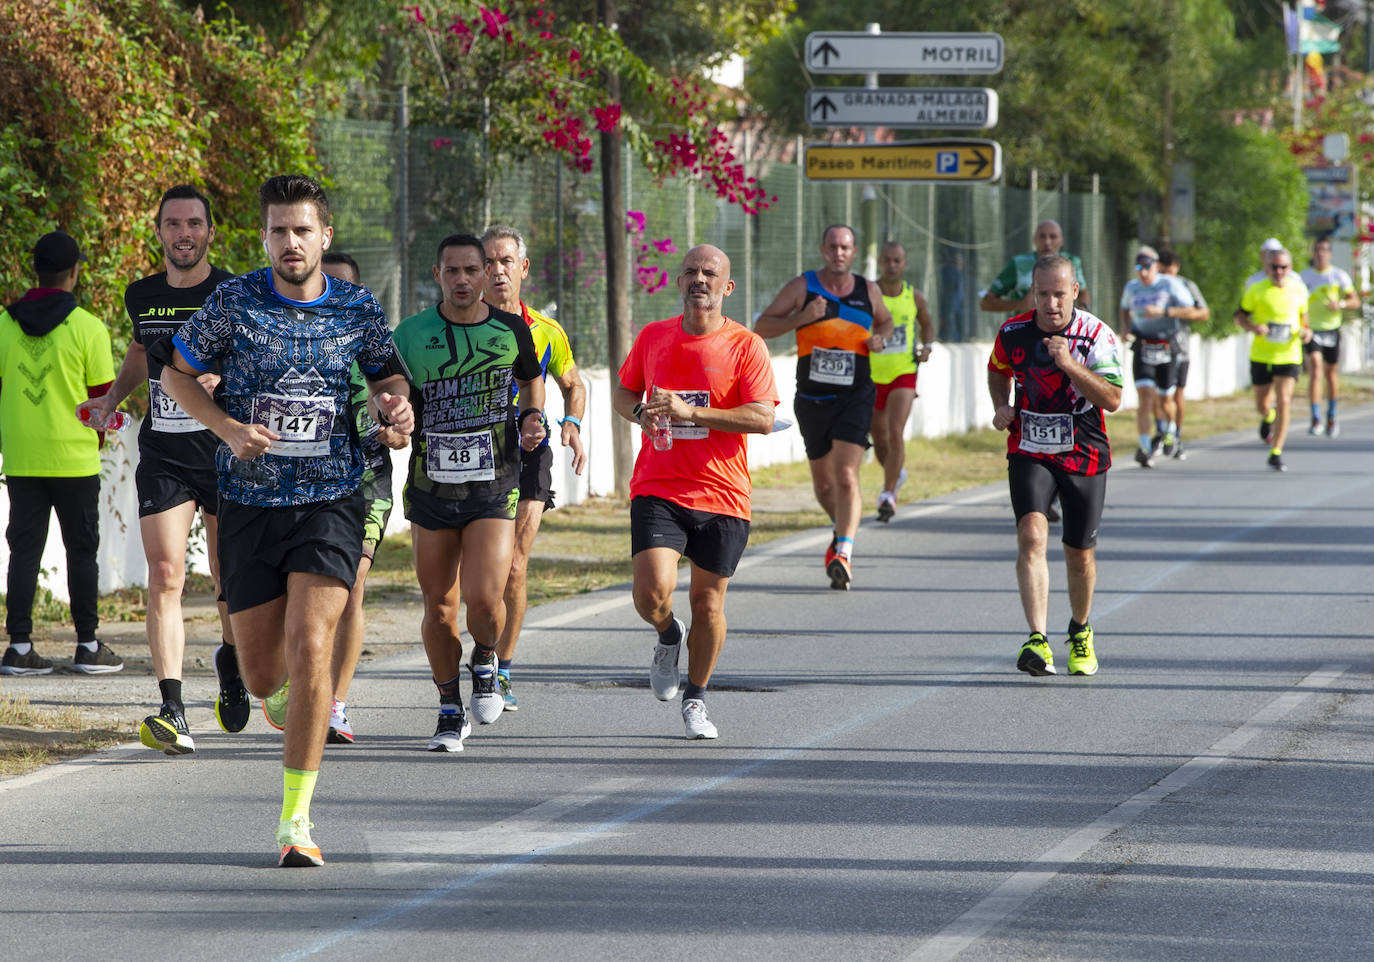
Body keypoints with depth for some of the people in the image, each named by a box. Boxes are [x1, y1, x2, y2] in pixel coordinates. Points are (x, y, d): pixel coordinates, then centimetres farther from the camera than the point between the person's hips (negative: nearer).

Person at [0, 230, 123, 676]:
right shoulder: (88, 327, -9)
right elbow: (102, 397, -4)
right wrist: (96, 440, 15)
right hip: (74, 459, -3)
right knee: (82, 550, 7)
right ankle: (88, 645, 9)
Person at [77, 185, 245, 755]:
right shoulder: (142, 297, 7)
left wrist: (223, 379, -24)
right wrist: (111, 399, 13)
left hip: (225, 449, -2)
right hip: (162, 456, 2)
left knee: (230, 580, 10)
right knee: (165, 575, -13)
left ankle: (229, 660, 43)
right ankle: (172, 712, -20)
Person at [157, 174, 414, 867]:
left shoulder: (358, 309, 1)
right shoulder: (234, 303, -4)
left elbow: (387, 371, 19)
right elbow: (175, 373, 7)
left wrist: (395, 401, -5)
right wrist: (226, 427, -10)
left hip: (330, 503, -1)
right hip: (250, 503, 1)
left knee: (309, 648, -19)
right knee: (261, 672, 7)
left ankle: (297, 820, -13)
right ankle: (289, 703, 48)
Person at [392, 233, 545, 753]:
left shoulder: (511, 330, 0)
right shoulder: (411, 334, -3)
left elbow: (532, 379, 20)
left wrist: (532, 417, 1)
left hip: (494, 489, -1)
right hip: (431, 489, 1)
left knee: (484, 599, -16)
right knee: (438, 607, 6)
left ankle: (485, 661, 19)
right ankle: (451, 712, 24)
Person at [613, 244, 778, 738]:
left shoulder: (745, 346, -4)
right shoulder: (653, 337, 5)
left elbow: (763, 418, -14)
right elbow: (623, 392, 20)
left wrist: (690, 412, -22)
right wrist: (642, 413, -5)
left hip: (722, 496, -1)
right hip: (657, 489, 1)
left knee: (708, 603, 5)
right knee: (652, 594, -17)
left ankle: (696, 700, 26)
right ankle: (668, 636, 19)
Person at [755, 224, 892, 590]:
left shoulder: (868, 291, 5)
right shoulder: (802, 287, -1)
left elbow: (885, 320, 26)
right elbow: (761, 327, -2)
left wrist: (880, 338, 3)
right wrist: (800, 317, -18)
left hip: (855, 398, -1)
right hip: (812, 398, 1)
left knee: (846, 476, -18)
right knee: (823, 483, 14)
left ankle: (843, 554, -25)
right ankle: (842, 529, 43)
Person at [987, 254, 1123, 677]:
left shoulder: (1097, 336, -13)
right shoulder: (1013, 332, -4)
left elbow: (1112, 399, -22)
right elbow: (998, 371, 18)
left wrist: (1069, 363, -33)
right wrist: (1002, 407, -1)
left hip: (1084, 457, -1)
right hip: (1029, 453, 1)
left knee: (1079, 554, 8)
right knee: (1032, 534, -22)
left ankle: (1080, 631, 37)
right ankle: (1037, 641, -30)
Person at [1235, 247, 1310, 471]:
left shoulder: (1299, 290, 1)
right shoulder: (1256, 290, -5)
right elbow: (1240, 316, 4)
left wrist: (1306, 331, -4)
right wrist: (1253, 327, -17)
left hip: (1289, 356, 0)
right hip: (1261, 357, 0)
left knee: (1284, 401, -15)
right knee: (1262, 405, 10)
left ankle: (1276, 454, -9)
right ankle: (1268, 417, 50)